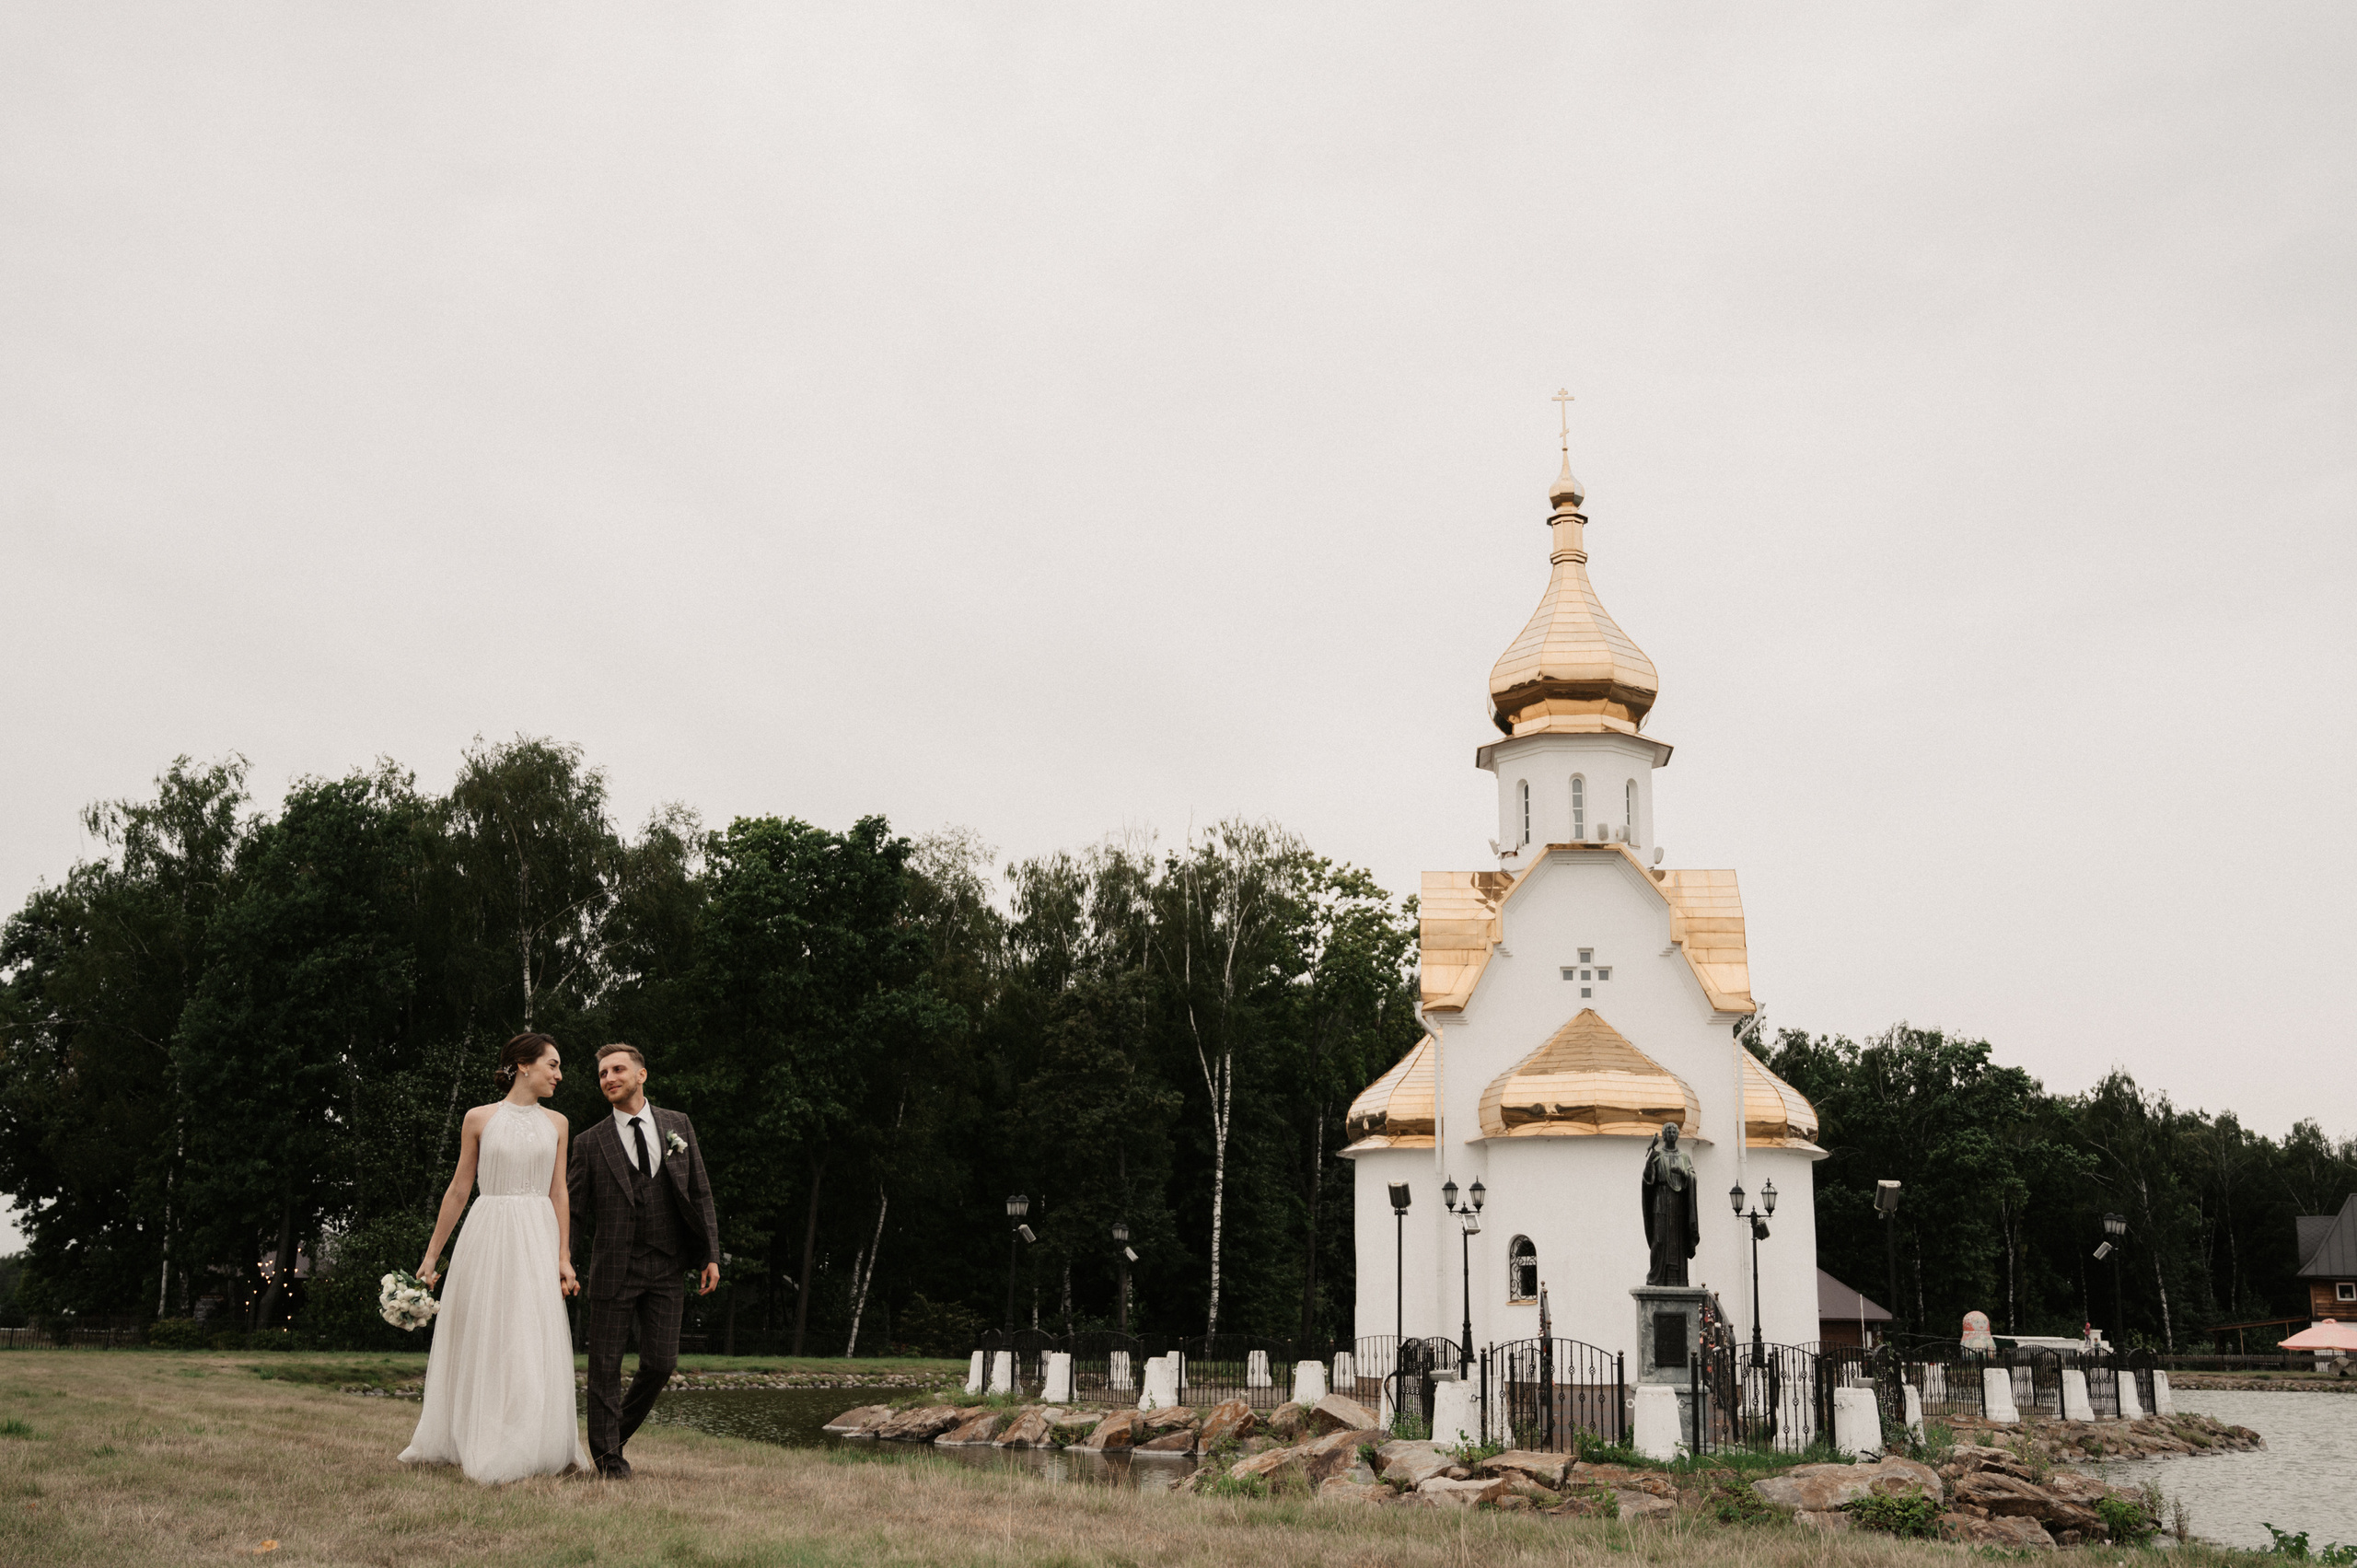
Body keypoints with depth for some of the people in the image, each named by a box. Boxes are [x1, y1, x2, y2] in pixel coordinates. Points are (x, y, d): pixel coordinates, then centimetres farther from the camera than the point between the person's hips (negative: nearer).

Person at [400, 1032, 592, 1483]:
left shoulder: (556, 1124, 10)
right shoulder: (479, 1119, 3)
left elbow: (559, 1193, 8)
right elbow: (458, 1191, 7)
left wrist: (564, 1257, 0)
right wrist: (431, 1254, 7)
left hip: (538, 1239, 2)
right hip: (488, 1235, -1)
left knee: (535, 1345, -2)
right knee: (480, 1342, 3)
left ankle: (528, 1450, 5)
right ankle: (464, 1443, 14)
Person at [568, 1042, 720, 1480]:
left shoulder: (678, 1126, 9)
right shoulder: (591, 1142, 3)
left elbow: (700, 1193, 9)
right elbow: (571, 1201, 6)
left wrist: (710, 1255, 5)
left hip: (667, 1267, 2)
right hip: (614, 1267, -1)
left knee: (660, 1363, 0)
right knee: (606, 1365, 2)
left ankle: (618, 1433, 24)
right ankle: (608, 1457, 15)